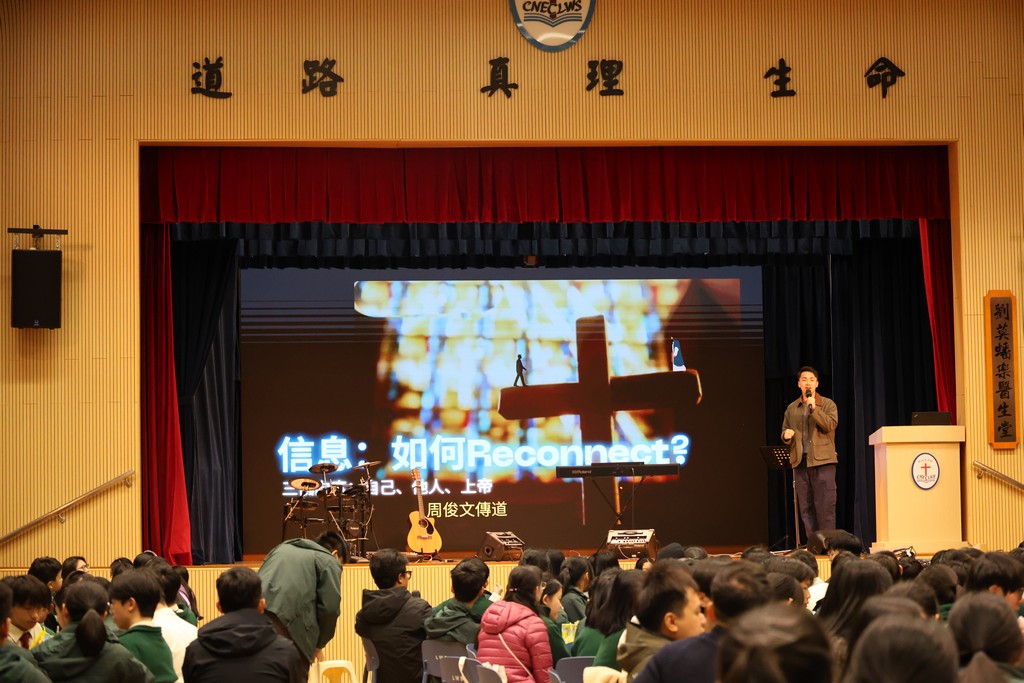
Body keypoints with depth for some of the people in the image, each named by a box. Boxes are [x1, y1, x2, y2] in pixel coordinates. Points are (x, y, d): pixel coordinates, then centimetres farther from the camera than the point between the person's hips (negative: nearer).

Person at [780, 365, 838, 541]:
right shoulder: (792, 408, 17)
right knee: (806, 507, 3)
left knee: (825, 505, -7)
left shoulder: (828, 404, 6)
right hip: (800, 462, 4)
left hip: (822, 461, -4)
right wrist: (786, 435, 0)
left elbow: (830, 425, -10)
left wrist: (814, 408, -17)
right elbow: (784, 432, 23)